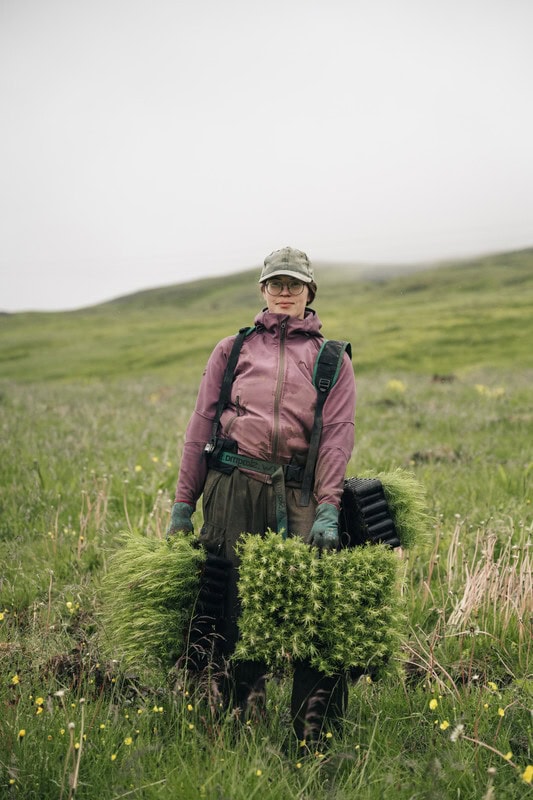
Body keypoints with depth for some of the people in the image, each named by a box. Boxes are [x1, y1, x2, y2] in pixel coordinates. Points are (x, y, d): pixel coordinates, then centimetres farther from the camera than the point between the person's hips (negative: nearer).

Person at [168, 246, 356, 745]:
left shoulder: (332, 360, 14)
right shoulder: (231, 351, 16)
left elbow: (338, 434, 3)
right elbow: (200, 425, 13)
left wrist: (327, 509, -10)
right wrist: (183, 503, 8)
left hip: (298, 491, -1)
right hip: (234, 488, 1)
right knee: (235, 603, 4)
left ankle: (317, 732, -3)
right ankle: (240, 722, 20)